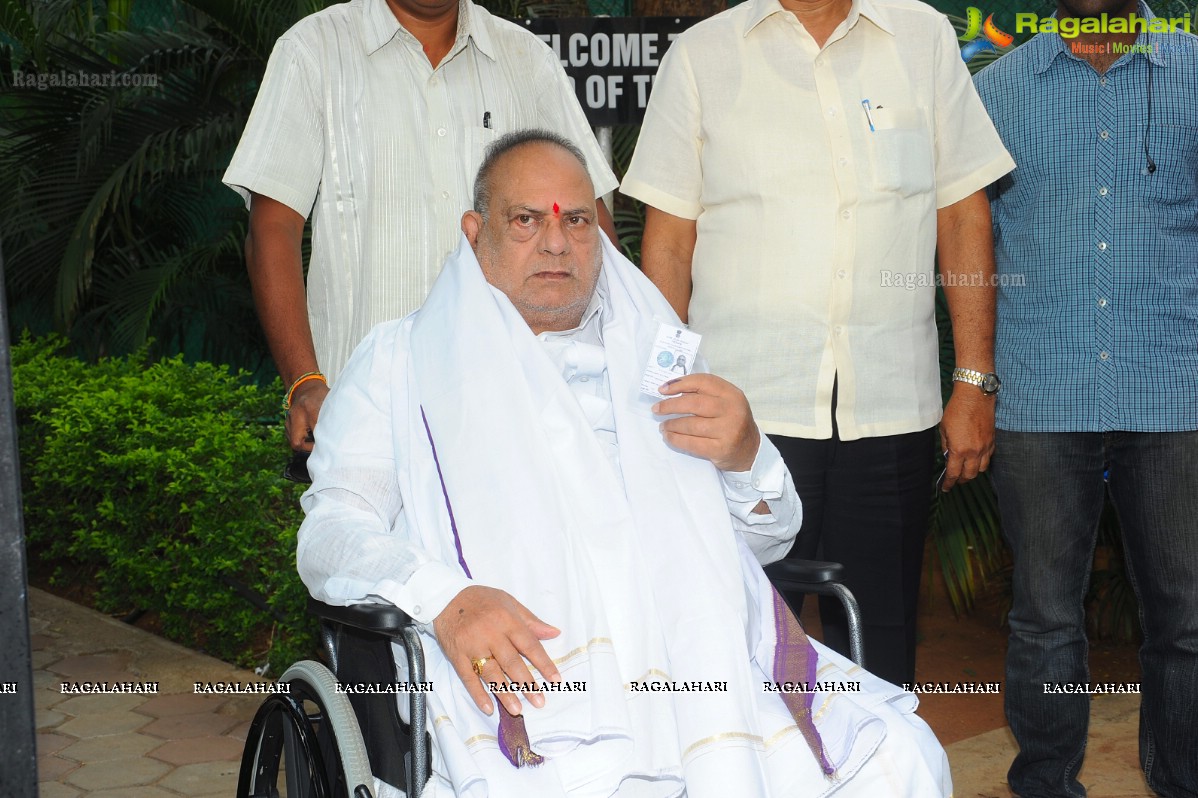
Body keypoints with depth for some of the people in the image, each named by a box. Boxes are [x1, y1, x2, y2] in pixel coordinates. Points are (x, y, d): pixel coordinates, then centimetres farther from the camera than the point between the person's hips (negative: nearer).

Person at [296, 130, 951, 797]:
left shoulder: (652, 352, 26)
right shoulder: (403, 361, 17)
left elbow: (768, 541, 24)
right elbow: (332, 529, 4)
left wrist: (747, 458, 0)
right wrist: (445, 597, -18)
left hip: (702, 658, 4)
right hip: (524, 670, -4)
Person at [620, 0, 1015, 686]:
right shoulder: (699, 56, 7)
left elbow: (963, 216, 11)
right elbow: (669, 240, 6)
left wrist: (975, 382, 5)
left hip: (892, 410, 2)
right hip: (743, 406, -1)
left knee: (881, 652, 9)